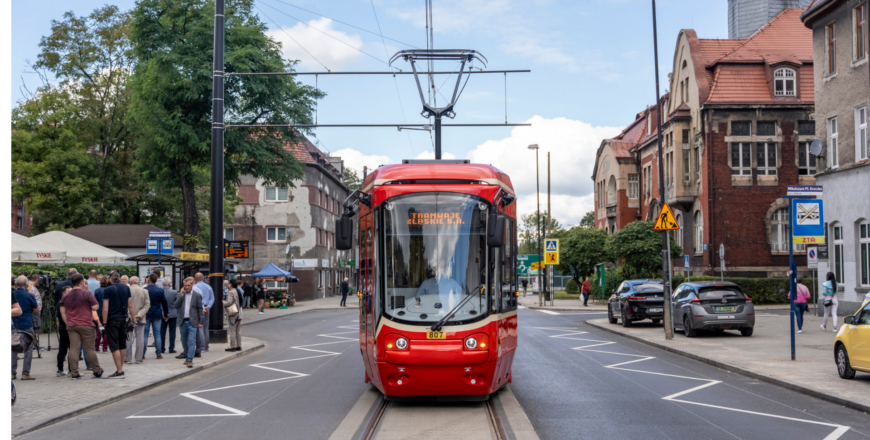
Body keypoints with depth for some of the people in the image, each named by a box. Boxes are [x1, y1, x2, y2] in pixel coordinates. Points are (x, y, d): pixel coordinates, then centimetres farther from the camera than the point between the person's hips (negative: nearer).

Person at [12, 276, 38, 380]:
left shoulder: (12, 295, -2)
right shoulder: (29, 296, -9)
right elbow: (36, 309, 0)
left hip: (13, 326, 3)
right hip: (27, 326, -3)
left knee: (13, 349, 12)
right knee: (28, 349, 5)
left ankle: (13, 373, 11)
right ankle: (25, 373, 1)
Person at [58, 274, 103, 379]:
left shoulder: (66, 296, 10)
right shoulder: (87, 294, -7)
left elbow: (62, 312, 9)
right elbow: (95, 307, -8)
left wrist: (68, 323, 12)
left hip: (71, 326, 4)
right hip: (86, 325, -4)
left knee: (74, 349, 2)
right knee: (90, 349, 2)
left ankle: (74, 373, 0)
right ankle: (97, 371, 10)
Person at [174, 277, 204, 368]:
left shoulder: (197, 295, -1)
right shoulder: (181, 294, 8)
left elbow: (200, 309, 1)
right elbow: (176, 305, -2)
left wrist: (200, 322, -3)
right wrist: (181, 295, -12)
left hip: (192, 322, -4)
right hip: (182, 321, 4)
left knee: (191, 341, -11)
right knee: (184, 341, 12)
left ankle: (190, 360, -13)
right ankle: (187, 357, 27)